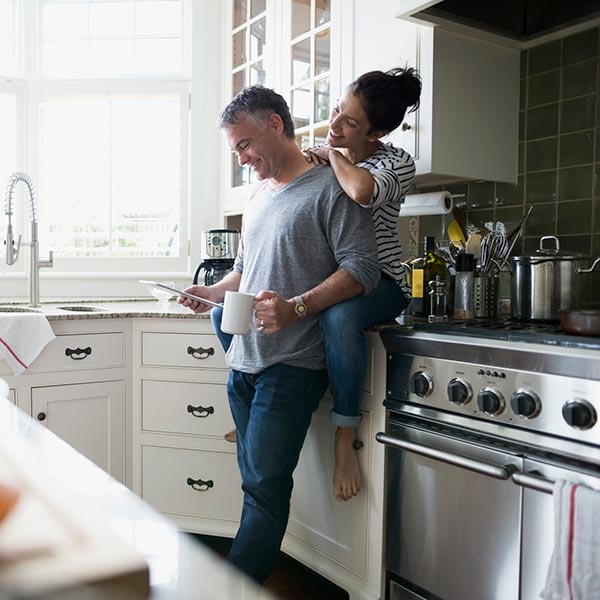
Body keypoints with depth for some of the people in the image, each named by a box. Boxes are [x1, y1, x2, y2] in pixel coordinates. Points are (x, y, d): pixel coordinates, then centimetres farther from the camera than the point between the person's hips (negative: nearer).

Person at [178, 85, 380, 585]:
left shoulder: (329, 188, -5)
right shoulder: (258, 201, 21)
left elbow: (362, 269, -14)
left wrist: (296, 308, -25)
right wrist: (213, 292, 9)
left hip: (292, 365, -8)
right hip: (244, 361, 8)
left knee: (265, 486, -7)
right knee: (256, 483, 12)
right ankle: (254, 575, 23)